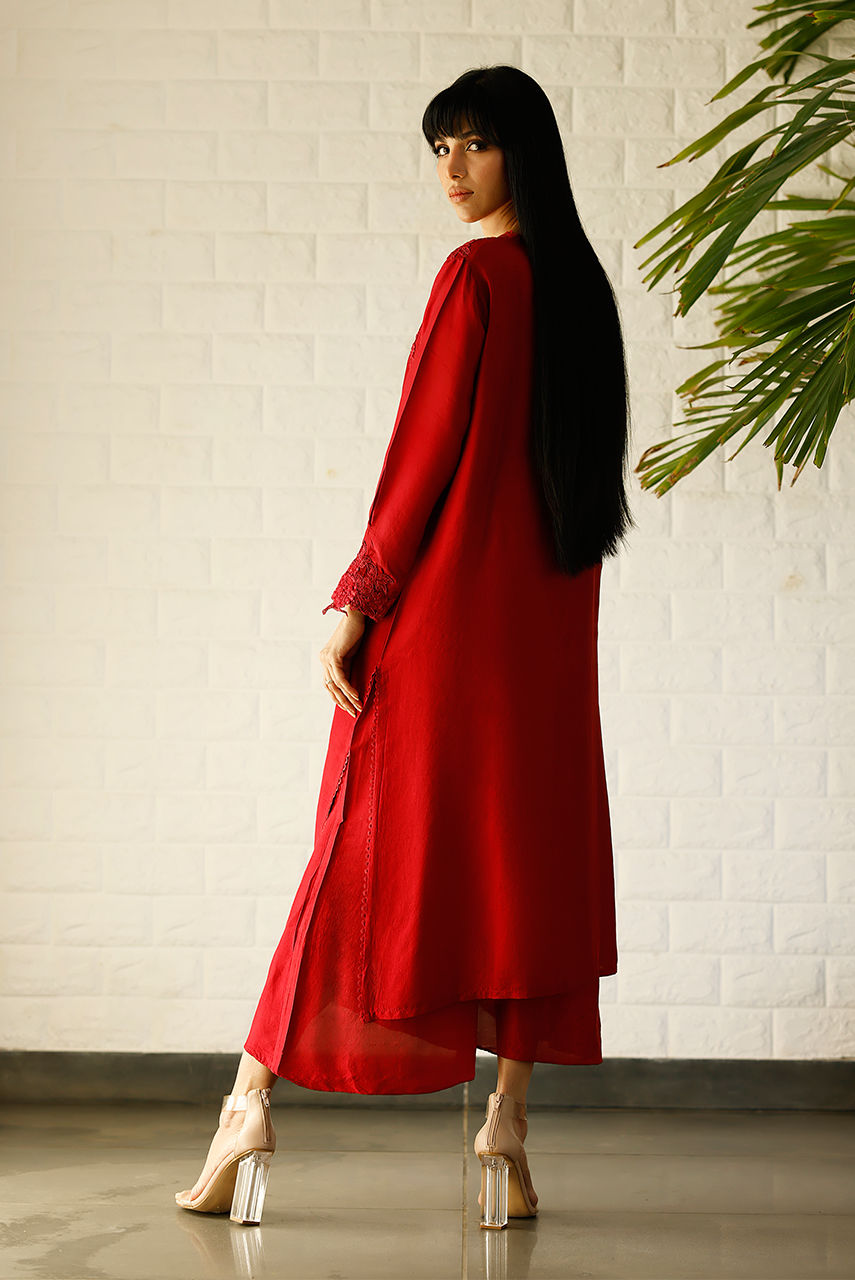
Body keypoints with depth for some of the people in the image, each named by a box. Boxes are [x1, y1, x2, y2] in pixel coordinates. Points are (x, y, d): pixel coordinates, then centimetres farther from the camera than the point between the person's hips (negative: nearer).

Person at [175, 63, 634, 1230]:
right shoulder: (581, 280, 11)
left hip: (448, 608, -7)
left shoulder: (475, 275, -11)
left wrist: (358, 602, -11)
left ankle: (253, 1108, 5)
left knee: (379, 848, -2)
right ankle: (507, 1134, 6)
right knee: (526, 849, 6)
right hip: (550, 612, 7)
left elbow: (424, 452, -14)